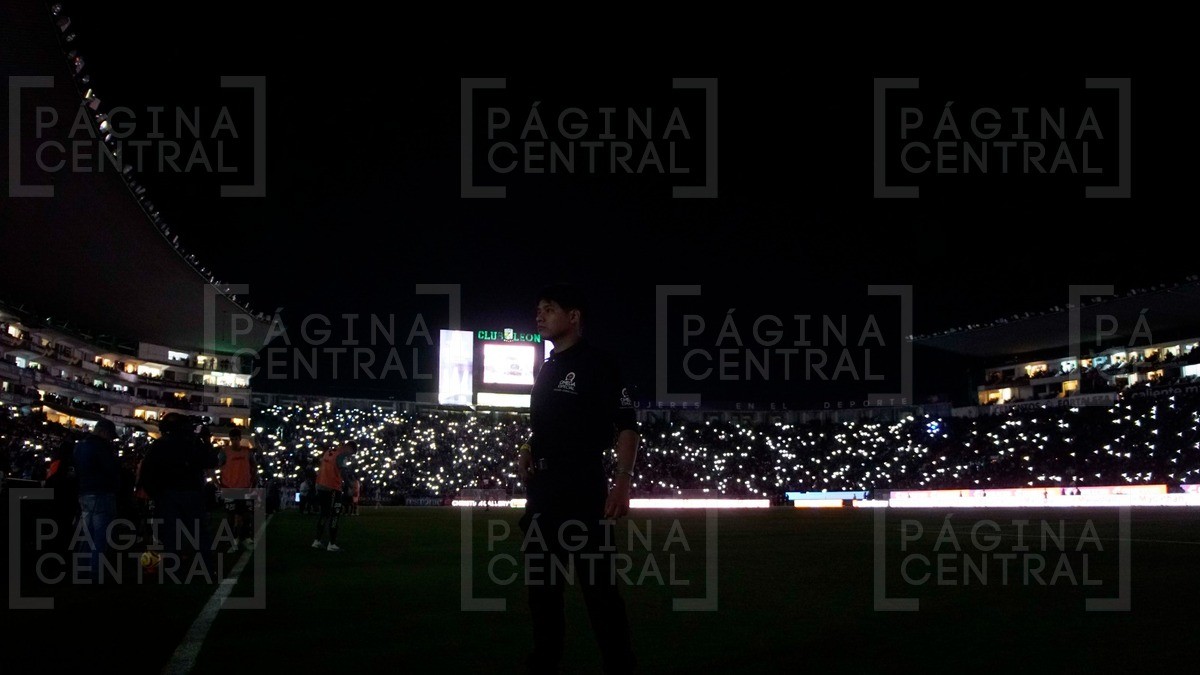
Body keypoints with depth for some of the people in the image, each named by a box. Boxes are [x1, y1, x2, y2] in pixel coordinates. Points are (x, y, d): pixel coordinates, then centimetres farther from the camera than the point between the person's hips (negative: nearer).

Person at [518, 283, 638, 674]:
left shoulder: (595, 364, -7)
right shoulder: (546, 371, 17)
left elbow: (626, 427, -11)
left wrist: (622, 484, -21)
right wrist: (527, 452, 8)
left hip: (583, 488, -9)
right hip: (543, 488, 9)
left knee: (598, 584, -7)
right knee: (540, 583, 12)